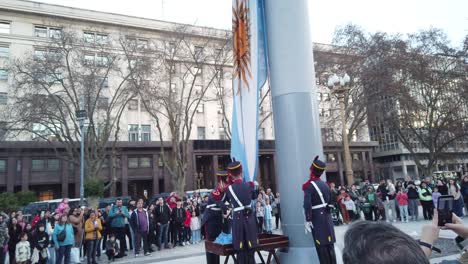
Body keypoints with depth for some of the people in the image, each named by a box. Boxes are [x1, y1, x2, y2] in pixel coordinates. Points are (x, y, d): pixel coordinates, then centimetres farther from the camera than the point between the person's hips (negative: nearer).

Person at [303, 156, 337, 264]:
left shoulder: (308, 185, -13)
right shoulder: (324, 184, 7)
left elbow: (307, 204, -21)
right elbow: (331, 201, 13)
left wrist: (308, 220, -18)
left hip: (317, 219, -6)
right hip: (327, 217, 6)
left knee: (321, 246, 0)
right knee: (329, 244, 12)